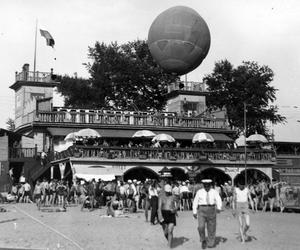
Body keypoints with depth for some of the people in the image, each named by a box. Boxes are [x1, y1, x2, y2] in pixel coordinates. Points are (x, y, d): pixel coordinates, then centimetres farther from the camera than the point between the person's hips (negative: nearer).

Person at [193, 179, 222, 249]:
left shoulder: (214, 192, -1)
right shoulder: (199, 192, 1)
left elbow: (219, 201, -13)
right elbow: (195, 202, 6)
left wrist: (219, 208, -31)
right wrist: (194, 212, 4)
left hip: (211, 210, 1)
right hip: (202, 210, -1)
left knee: (211, 228, 7)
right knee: (201, 226, -17)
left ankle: (211, 244, 23)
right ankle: (203, 240, 5)